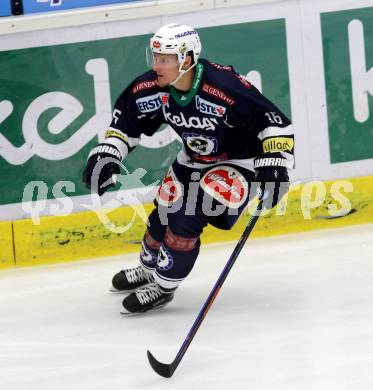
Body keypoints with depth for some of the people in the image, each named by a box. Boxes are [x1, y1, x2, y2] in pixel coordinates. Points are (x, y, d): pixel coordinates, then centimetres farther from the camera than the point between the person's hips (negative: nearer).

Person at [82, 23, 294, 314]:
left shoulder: (225, 87, -36)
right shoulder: (152, 89, -19)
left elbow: (276, 122, -29)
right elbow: (125, 123, -1)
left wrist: (275, 164, -35)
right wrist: (107, 154, -13)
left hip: (236, 162, -6)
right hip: (193, 160, 6)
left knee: (187, 220, -18)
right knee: (164, 214, 11)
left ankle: (164, 285, 2)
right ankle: (149, 268, 43)